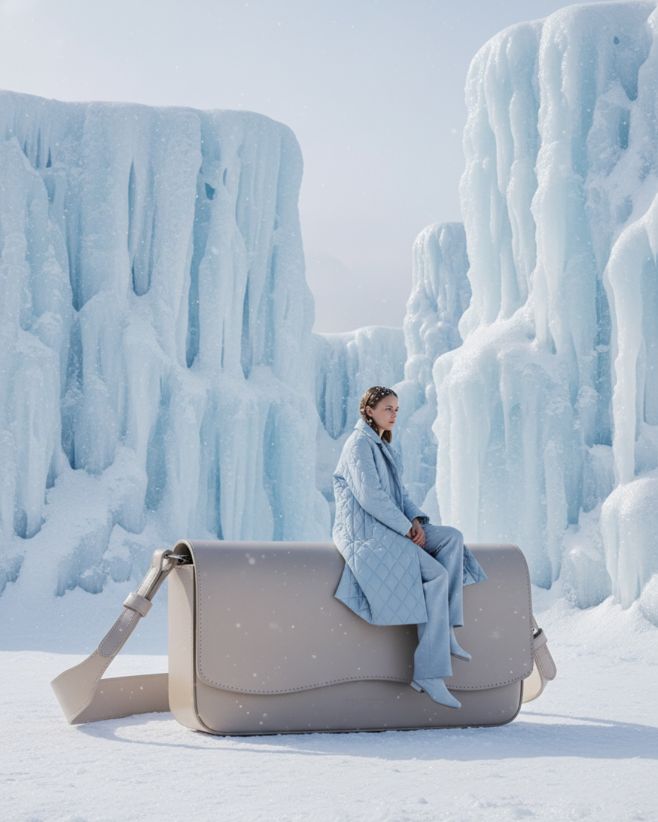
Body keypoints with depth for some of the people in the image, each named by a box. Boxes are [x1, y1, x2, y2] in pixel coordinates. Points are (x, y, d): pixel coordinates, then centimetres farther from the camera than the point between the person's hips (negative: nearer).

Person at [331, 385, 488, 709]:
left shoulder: (385, 448, 20)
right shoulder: (359, 444, -10)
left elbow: (399, 493, 19)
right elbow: (370, 496, -20)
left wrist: (416, 519, -2)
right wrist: (407, 528, -18)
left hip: (388, 530, 9)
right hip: (363, 533, -9)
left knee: (452, 537, -10)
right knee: (437, 575, -23)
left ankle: (446, 630, -14)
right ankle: (428, 673, -23)